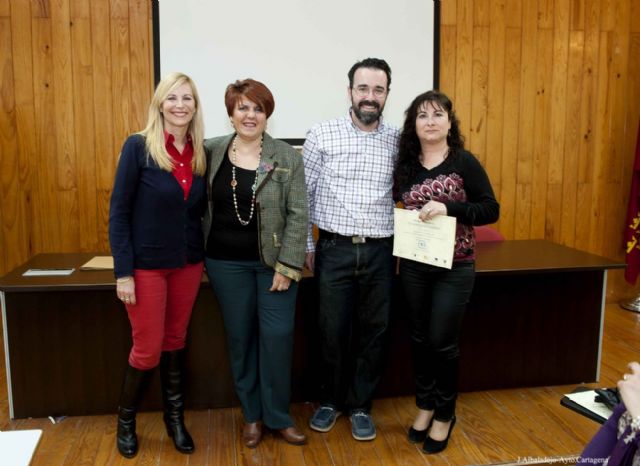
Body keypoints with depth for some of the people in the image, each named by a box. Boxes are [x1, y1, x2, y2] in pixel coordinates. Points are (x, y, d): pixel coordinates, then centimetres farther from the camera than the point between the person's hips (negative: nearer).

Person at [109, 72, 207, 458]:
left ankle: (175, 417, 33)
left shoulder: (201, 154, 2)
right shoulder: (138, 146, -11)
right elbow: (119, 212, -11)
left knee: (176, 342, 16)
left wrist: (207, 258, 5)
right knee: (147, 350, 5)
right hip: (147, 264, -4)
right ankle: (126, 421, 30)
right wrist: (123, 271, -14)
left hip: (189, 263, 4)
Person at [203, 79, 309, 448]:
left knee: (277, 336, 1)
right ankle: (252, 414, 27)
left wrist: (288, 265, -12)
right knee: (240, 337, 10)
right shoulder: (211, 152, 1)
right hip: (227, 262, 2)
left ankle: (278, 416, 21)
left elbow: (298, 215, -7)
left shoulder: (287, 157, -5)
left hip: (274, 261, -2)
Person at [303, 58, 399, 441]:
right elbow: (304, 193, 2)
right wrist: (306, 243, 1)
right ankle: (331, 400, 32)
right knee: (332, 330, 9)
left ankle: (361, 406, 29)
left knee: (374, 331, 10)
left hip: (381, 251, 2)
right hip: (335, 249, -1)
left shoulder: (399, 141, 3)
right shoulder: (322, 135, -2)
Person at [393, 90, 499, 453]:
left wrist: (447, 209, -22)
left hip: (454, 267, -3)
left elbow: (491, 209, -10)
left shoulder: (464, 162, -8)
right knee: (420, 337, 13)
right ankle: (425, 405, 33)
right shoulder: (406, 164, 3)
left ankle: (445, 415, 25)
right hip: (413, 265, 4)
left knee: (443, 341, 4)